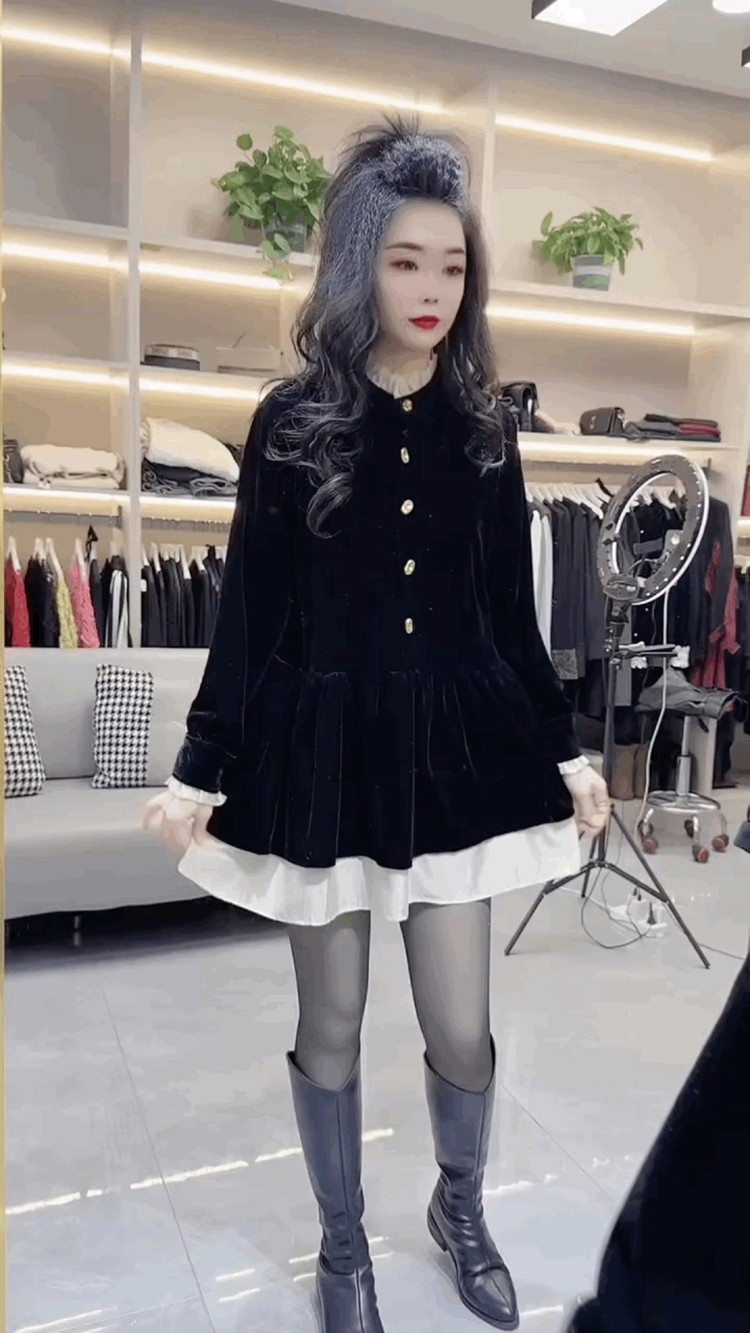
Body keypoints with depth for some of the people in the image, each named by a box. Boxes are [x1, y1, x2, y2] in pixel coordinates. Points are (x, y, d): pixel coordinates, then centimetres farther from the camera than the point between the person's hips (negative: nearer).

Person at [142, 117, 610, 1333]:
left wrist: (565, 750, 8)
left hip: (454, 746, 2)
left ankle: (461, 1211, 40)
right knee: (331, 1027, 12)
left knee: (463, 1030, 7)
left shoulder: (482, 427, 5)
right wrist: (201, 772, -6)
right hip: (322, 752, -1)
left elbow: (511, 614, 8)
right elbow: (250, 617, -3)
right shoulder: (293, 423, -2)